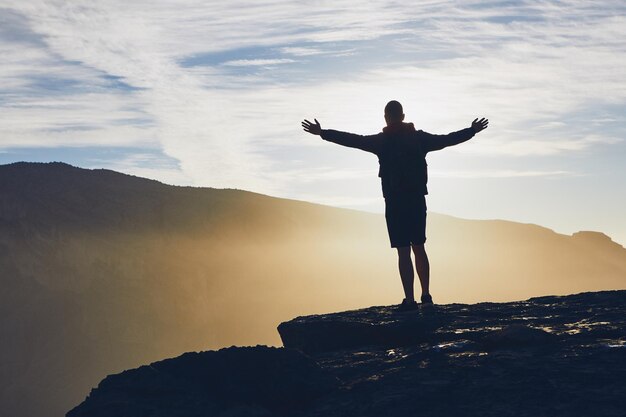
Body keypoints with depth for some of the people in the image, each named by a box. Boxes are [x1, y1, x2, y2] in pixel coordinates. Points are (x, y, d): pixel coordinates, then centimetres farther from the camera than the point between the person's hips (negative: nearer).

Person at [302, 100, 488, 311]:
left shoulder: (381, 141, -4)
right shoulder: (419, 138, 5)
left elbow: (352, 140, -7)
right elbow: (448, 139, 13)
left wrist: (322, 133, 0)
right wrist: (473, 130, 28)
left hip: (395, 202, -3)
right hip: (418, 200, 4)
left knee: (403, 251, -4)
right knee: (419, 248, 15)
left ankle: (410, 300, -5)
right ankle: (426, 295, 18)